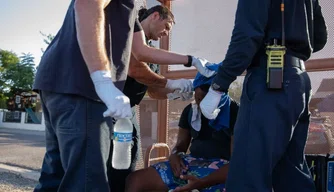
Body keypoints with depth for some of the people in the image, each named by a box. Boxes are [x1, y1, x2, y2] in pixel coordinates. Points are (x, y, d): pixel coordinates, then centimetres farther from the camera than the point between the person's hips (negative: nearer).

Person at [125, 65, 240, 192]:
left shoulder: (234, 113, -8)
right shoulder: (190, 110, 9)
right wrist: (174, 155, -9)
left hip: (221, 168, -6)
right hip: (191, 163, 6)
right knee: (135, 179, -12)